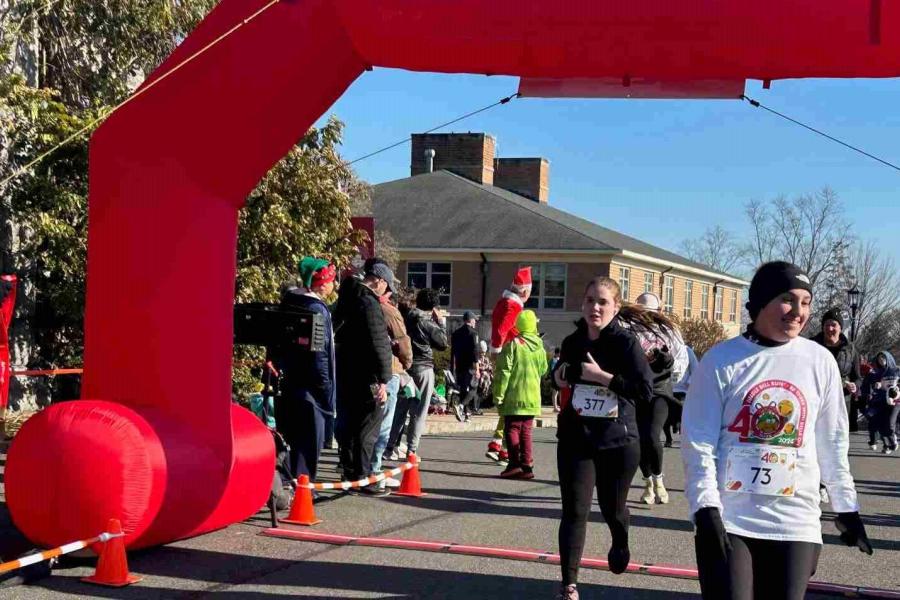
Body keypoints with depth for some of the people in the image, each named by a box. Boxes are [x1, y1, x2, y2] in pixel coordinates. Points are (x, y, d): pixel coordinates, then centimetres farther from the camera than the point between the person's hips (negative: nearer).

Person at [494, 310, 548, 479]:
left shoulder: (512, 344, -11)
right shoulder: (540, 347, 4)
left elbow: (504, 371, -13)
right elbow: (543, 370, 15)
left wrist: (498, 395, -9)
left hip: (514, 397, -5)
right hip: (532, 398, 5)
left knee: (512, 429, 1)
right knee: (526, 431, 11)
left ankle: (515, 464, -7)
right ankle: (527, 466, 9)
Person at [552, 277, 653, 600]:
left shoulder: (626, 342, -12)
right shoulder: (572, 342, 3)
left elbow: (645, 390, -20)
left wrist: (600, 376, -24)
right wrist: (560, 375, -1)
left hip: (618, 441, -3)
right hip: (575, 440, 3)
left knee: (612, 508, 15)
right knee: (574, 511, -5)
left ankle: (620, 544, 50)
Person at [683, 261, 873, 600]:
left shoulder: (820, 362, 4)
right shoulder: (722, 360, -4)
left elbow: (832, 442, 12)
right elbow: (698, 441, -4)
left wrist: (846, 508, 13)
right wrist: (706, 508, -13)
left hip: (796, 523, 3)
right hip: (728, 520, -2)